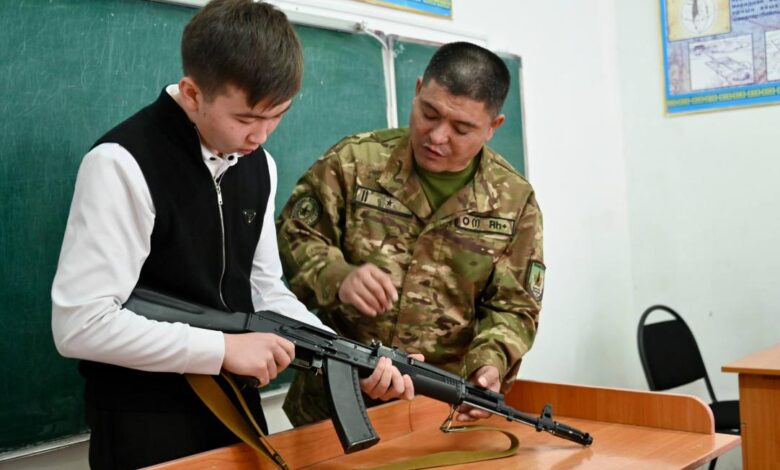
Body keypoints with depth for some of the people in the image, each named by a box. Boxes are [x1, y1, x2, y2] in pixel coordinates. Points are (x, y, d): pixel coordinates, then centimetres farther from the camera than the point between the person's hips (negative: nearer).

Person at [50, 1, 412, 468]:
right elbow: (79, 324, -24)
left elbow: (266, 290, 5)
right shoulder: (123, 165, -21)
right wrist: (225, 347, -22)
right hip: (143, 425, -6)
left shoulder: (259, 166, 2)